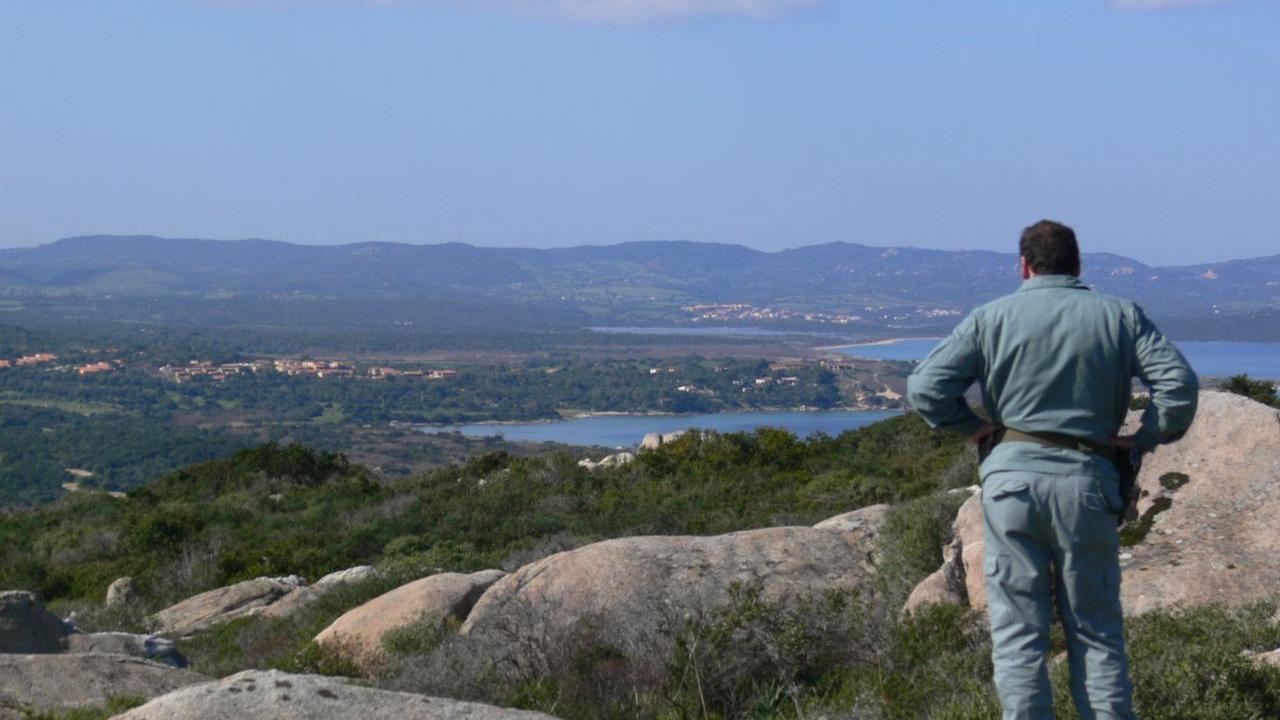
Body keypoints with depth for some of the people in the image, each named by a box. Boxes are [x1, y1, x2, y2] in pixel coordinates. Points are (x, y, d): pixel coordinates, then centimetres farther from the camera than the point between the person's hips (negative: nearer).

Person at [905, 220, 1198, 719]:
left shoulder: (992, 318, 5)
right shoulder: (1120, 316, 8)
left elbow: (924, 388, -3)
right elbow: (1179, 384, -4)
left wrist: (973, 427, 10)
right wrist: (1144, 439, 7)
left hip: (1013, 476, -1)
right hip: (1088, 481, 1)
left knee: (1018, 632, 3)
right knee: (1097, 633, 9)